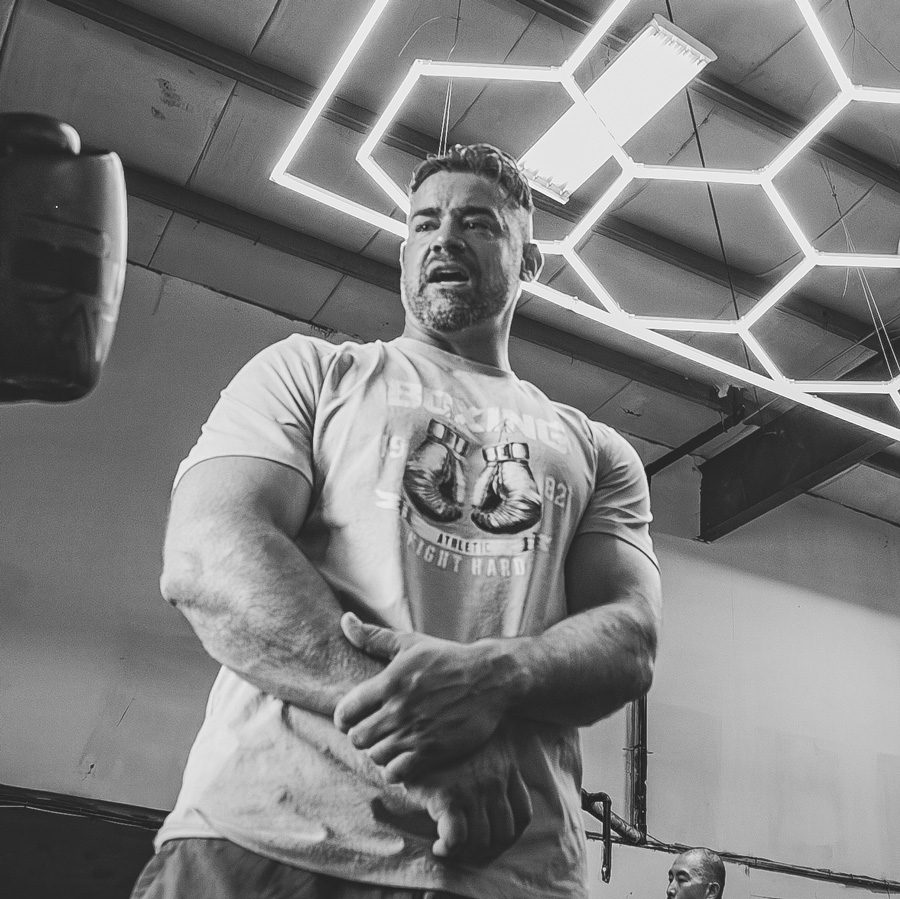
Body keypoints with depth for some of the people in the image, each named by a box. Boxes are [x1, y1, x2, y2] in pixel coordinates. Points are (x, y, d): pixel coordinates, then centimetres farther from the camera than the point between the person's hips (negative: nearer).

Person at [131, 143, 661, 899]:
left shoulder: (599, 454, 14)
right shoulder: (309, 371, 9)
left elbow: (627, 641, 2)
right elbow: (205, 559, -7)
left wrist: (493, 677, -22)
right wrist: (412, 730, -21)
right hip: (268, 836, -1)